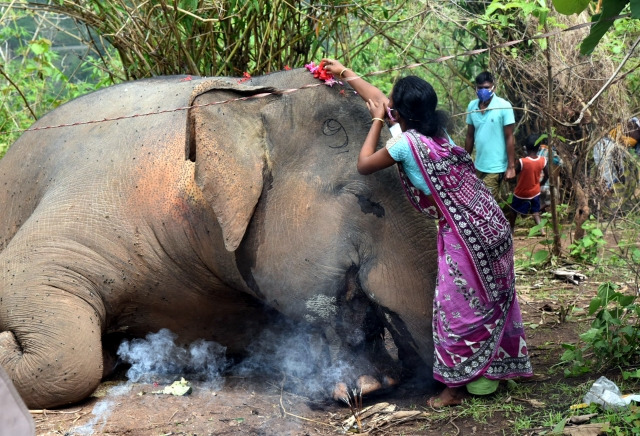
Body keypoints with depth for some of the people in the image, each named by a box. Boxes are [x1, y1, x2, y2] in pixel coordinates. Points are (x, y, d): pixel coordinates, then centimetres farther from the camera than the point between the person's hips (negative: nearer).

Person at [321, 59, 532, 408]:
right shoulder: (435, 130, 8)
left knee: (457, 307, 2)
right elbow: (380, 99, 21)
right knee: (491, 300, 17)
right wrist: (344, 73, 29)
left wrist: (377, 122, 7)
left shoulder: (407, 142, -17)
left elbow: (364, 164, -1)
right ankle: (488, 374, 30)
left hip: (464, 233, -9)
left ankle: (455, 386, 13)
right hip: (490, 225, 9)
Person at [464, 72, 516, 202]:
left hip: (496, 168, -5)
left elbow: (509, 137, -11)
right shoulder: (472, 106, 1)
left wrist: (511, 167, -12)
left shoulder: (504, 106, -13)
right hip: (479, 166, 5)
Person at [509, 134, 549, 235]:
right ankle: (541, 228, 13)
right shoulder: (543, 160, -16)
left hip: (521, 193, -3)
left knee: (514, 210, 20)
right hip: (535, 192, 3)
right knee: (535, 211, 23)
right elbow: (547, 175, -2)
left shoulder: (522, 162, -28)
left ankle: (511, 229, 35)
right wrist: (541, 183, 16)